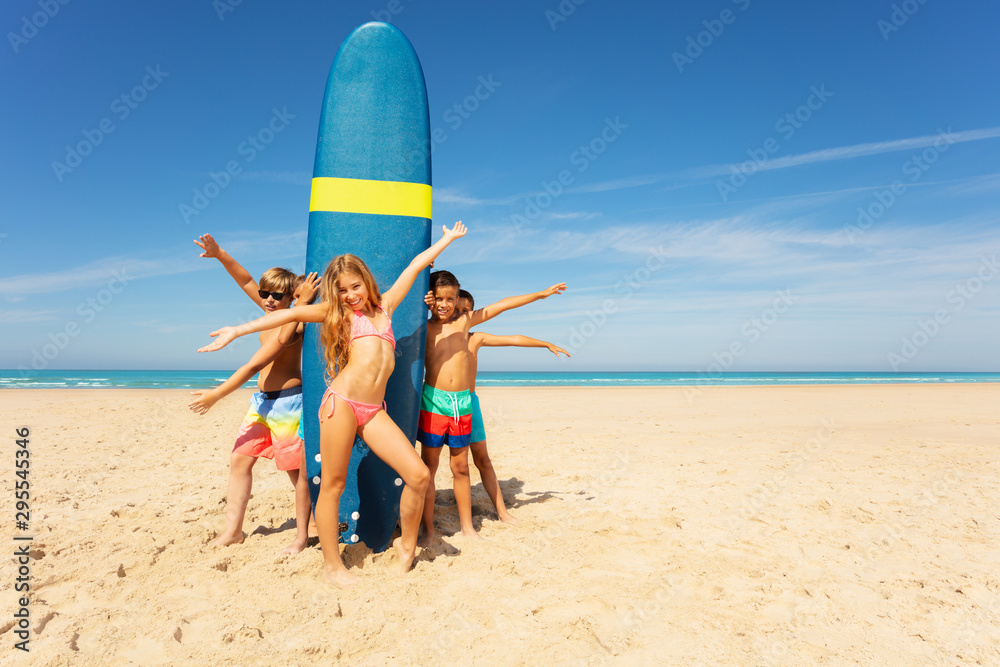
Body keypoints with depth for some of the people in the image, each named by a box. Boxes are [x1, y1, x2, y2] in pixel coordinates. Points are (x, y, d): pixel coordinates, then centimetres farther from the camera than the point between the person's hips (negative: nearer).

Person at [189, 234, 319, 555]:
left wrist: (216, 394, -16)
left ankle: (302, 535, 15)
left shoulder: (291, 325, -19)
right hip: (261, 401, 9)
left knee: (297, 470, 2)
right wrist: (219, 254, -5)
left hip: (287, 402, -9)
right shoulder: (273, 312, 7)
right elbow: (246, 282, 10)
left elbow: (254, 366, -20)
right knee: (239, 460, 6)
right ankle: (233, 531, 16)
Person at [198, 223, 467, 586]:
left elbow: (414, 266, 25)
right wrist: (238, 330, -4)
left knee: (419, 475, -6)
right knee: (333, 484, 2)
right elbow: (294, 313, 3)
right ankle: (332, 565, 18)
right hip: (342, 401, -3)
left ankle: (407, 545, 17)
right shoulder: (337, 312, 12)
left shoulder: (384, 306, 19)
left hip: (374, 411, 3)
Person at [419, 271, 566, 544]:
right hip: (433, 401, -3)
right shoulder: (424, 328, 2)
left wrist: (541, 294, 16)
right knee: (428, 467, 3)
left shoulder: (464, 321, 8)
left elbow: (502, 305, 11)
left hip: (462, 402, 3)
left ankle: (467, 526, 24)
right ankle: (428, 529, 15)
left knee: (461, 467, 12)